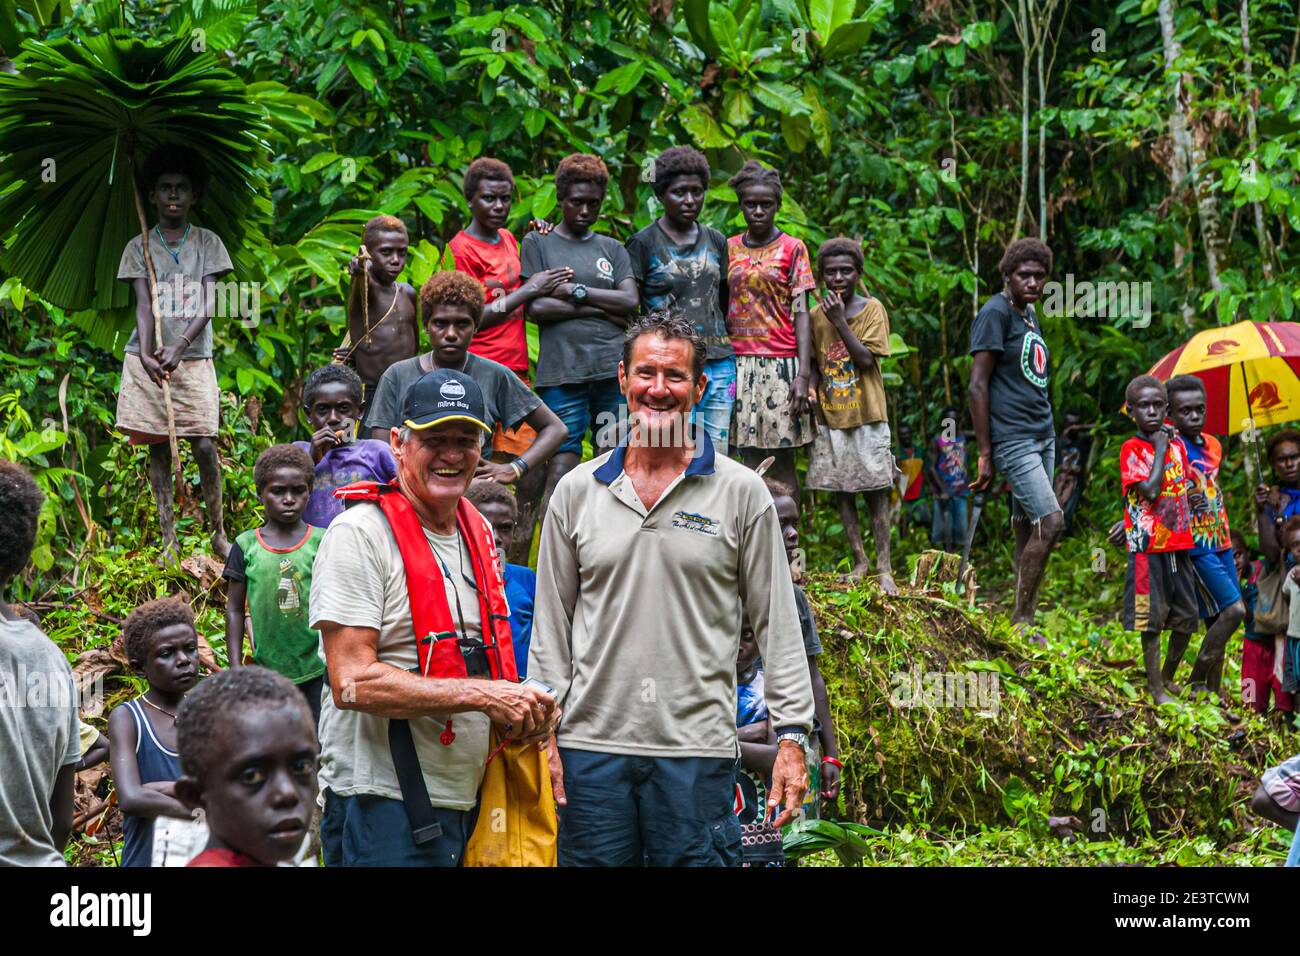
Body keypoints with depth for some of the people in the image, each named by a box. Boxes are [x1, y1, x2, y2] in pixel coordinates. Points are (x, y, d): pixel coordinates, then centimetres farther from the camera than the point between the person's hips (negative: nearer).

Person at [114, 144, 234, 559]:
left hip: (193, 358, -1)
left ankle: (218, 533, 9)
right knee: (158, 448, 3)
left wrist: (179, 347, -19)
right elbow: (143, 306, -4)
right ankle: (169, 539, 9)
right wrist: (146, 356, -21)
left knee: (204, 446, -5)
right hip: (148, 359, 1)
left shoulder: (207, 242, 5)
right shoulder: (139, 247, 6)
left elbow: (208, 306, -4)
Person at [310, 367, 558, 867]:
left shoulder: (477, 532, 13)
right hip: (384, 804, -8)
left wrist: (528, 706, 3)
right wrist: (481, 694, -21)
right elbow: (352, 683, -20)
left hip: (466, 800, 8)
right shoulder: (360, 535, -12)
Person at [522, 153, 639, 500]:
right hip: (561, 371, -3)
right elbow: (536, 308, -3)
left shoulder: (612, 248, 18)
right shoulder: (538, 243, 10)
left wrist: (576, 291, -4)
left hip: (614, 369, 3)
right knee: (561, 466, -9)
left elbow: (631, 302, 4)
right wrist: (603, 308, -3)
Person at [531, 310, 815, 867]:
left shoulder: (741, 493, 3)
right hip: (592, 746, 2)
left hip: (697, 749, -2)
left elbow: (777, 622, 4)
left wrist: (792, 736, -2)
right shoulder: (577, 492, 8)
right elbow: (551, 625, 11)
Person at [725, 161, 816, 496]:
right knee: (750, 461, 4)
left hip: (781, 365, -3)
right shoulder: (729, 248, 12)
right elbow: (721, 307, 14)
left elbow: (801, 312, -4)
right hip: (740, 364, 3)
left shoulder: (792, 248, 2)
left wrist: (803, 373, -12)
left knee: (782, 462, -1)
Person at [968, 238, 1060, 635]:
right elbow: (978, 385, -13)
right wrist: (985, 455, -14)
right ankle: (1020, 624, -6)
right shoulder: (995, 313, -10)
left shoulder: (1029, 314, 17)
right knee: (1049, 522, -15)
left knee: (1027, 530, 8)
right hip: (1013, 439, -9)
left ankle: (1023, 629, 11)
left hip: (1043, 435, 9)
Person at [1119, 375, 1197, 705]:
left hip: (1180, 545, 6)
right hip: (1148, 548, -6)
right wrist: (1160, 449, -13)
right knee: (1152, 619, 0)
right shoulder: (1132, 449, -9)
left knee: (1187, 618, 10)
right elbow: (1150, 491, -21)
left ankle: (1168, 678, 28)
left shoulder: (1176, 443, 10)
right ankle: (1156, 688, 8)